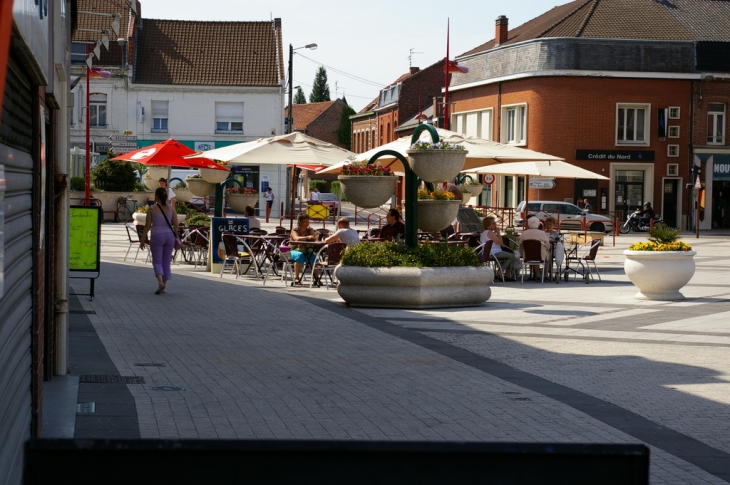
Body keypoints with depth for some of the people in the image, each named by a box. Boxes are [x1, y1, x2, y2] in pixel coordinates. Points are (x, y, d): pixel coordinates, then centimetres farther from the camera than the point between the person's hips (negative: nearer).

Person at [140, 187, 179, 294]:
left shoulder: (152, 209, -6)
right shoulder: (171, 208, 1)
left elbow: (147, 226, -5)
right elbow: (176, 224, -1)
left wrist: (142, 240, 2)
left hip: (157, 236, -3)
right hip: (169, 235, 3)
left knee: (157, 261, 1)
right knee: (166, 262, 11)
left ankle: (160, 282, -23)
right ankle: (163, 287, 14)